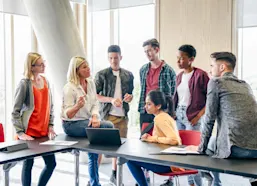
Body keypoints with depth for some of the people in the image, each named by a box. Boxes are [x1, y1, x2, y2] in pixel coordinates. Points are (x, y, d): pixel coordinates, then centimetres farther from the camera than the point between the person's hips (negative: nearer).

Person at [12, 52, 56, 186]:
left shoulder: (45, 81, 8)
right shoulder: (24, 84, -11)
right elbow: (15, 112, -10)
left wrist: (50, 126, 8)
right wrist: (20, 133, -15)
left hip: (44, 132, 6)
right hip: (29, 133, -6)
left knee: (51, 163, 8)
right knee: (28, 163, 5)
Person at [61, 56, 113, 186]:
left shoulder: (91, 83, 5)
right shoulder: (69, 88, -16)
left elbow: (95, 104, 3)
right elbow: (67, 115, -18)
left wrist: (95, 117, -19)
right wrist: (77, 106, -40)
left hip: (87, 121, 7)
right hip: (72, 124, -7)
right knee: (109, 127, -21)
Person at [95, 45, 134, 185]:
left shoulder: (128, 75, 9)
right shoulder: (101, 74, -3)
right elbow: (94, 96, -5)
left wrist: (129, 97, -6)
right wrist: (111, 100, -19)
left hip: (123, 116, 4)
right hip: (107, 115, -4)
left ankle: (114, 174, 24)